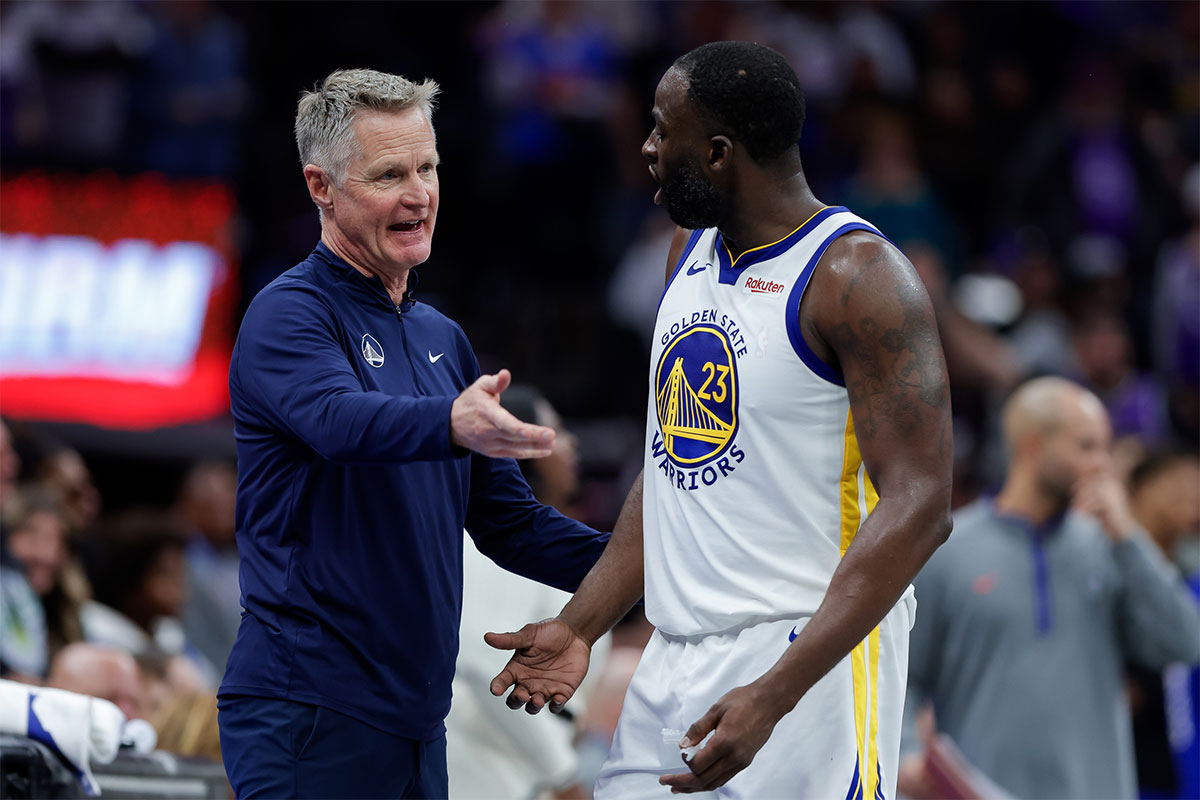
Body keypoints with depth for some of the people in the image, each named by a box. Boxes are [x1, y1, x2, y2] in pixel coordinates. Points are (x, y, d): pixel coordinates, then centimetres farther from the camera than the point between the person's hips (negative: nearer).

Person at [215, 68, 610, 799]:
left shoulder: (442, 338, 18)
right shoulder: (290, 315, -8)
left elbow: (507, 521, 20)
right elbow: (342, 421, -30)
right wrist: (454, 426, -50)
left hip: (417, 715, 8)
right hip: (311, 715, -8)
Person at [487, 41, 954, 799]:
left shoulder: (857, 276, -14)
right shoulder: (693, 249, 13)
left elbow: (917, 509, -20)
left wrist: (774, 695, -26)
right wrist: (580, 626, 13)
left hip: (809, 653, -8)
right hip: (676, 664, 8)